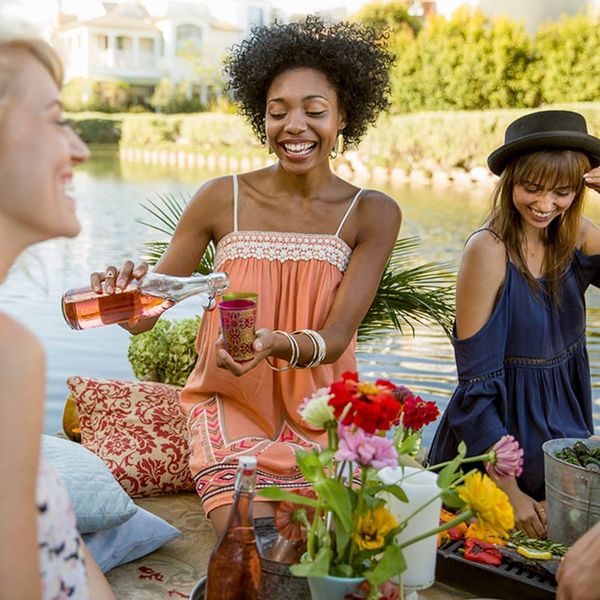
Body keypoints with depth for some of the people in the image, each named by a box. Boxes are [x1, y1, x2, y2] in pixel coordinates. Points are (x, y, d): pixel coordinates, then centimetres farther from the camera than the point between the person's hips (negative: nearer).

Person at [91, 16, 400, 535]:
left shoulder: (373, 214, -7)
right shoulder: (222, 199, -7)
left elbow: (335, 337, -14)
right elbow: (143, 316, -5)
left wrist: (279, 346, -37)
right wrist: (125, 290, -30)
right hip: (232, 409, 0)